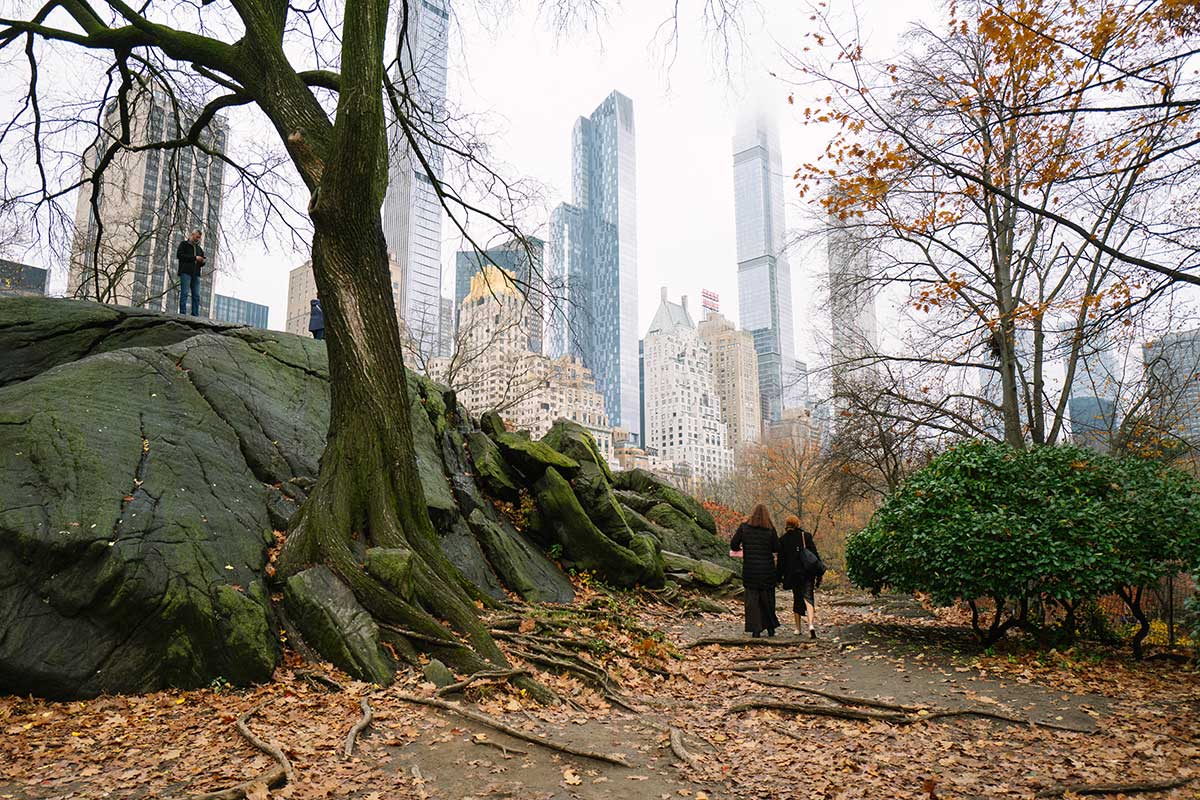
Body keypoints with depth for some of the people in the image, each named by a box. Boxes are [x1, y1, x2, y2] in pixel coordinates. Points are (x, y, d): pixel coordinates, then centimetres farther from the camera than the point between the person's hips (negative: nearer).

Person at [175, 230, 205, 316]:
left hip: (196, 274, 6)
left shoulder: (199, 248, 25)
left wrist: (202, 262, 3)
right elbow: (179, 255, -8)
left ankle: (195, 315, -3)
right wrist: (194, 258, -12)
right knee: (184, 294, -10)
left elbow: (201, 263, 28)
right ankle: (183, 314, -12)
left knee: (196, 296, -2)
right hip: (185, 272, -5)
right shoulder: (184, 244, 8)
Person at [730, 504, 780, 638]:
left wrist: (741, 549, 15)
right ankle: (770, 628, 19)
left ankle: (756, 630, 1)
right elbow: (777, 548, -3)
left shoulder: (744, 527, -4)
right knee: (767, 598, 14)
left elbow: (733, 545, -6)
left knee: (752, 598, 5)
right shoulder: (770, 529, -4)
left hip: (750, 569, -1)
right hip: (767, 569, 1)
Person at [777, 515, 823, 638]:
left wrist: (779, 577, 8)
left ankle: (798, 629, 18)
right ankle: (811, 624, -23)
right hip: (808, 572, -1)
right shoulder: (806, 535, 0)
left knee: (796, 599, 14)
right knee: (808, 597, -1)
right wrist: (819, 572, 2)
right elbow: (814, 553, -2)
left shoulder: (783, 539, 1)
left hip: (793, 574, 1)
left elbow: (780, 559, 3)